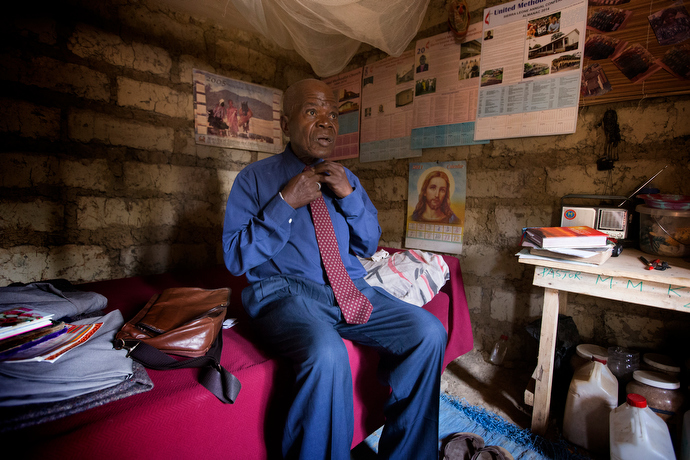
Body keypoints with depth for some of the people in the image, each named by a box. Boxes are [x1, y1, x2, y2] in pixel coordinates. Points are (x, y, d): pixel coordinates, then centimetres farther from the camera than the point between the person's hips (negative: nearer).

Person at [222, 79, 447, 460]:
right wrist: (285, 203, -12)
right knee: (326, 355, -36)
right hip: (286, 292, -4)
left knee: (429, 332, -16)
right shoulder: (254, 178, 5)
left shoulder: (346, 179, 17)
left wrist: (350, 196, -3)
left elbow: (369, 245, 14)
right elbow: (236, 258, -3)